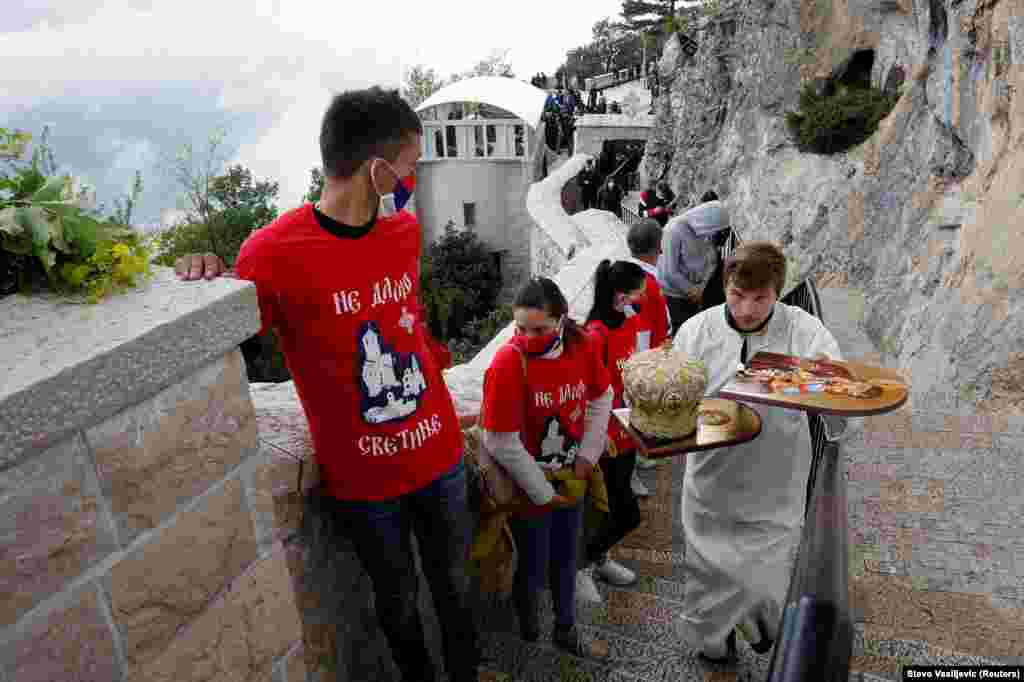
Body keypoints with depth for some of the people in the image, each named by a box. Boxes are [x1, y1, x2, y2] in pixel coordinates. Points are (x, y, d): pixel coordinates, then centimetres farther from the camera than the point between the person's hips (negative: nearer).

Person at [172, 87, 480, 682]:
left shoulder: (405, 228, -4)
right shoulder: (274, 252, -21)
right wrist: (204, 283, -30)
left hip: (440, 458, 4)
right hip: (362, 480, -4)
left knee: (454, 583, 23)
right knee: (398, 597, 21)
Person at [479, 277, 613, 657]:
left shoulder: (582, 345, -13)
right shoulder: (508, 363, -28)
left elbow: (601, 400, 3)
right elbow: (501, 444, -23)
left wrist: (587, 455, -4)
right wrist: (542, 493, -15)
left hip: (571, 474, 5)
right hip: (529, 484, -4)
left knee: (566, 557, 21)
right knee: (534, 563, 13)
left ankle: (565, 627, 46)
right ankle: (526, 611, 47)